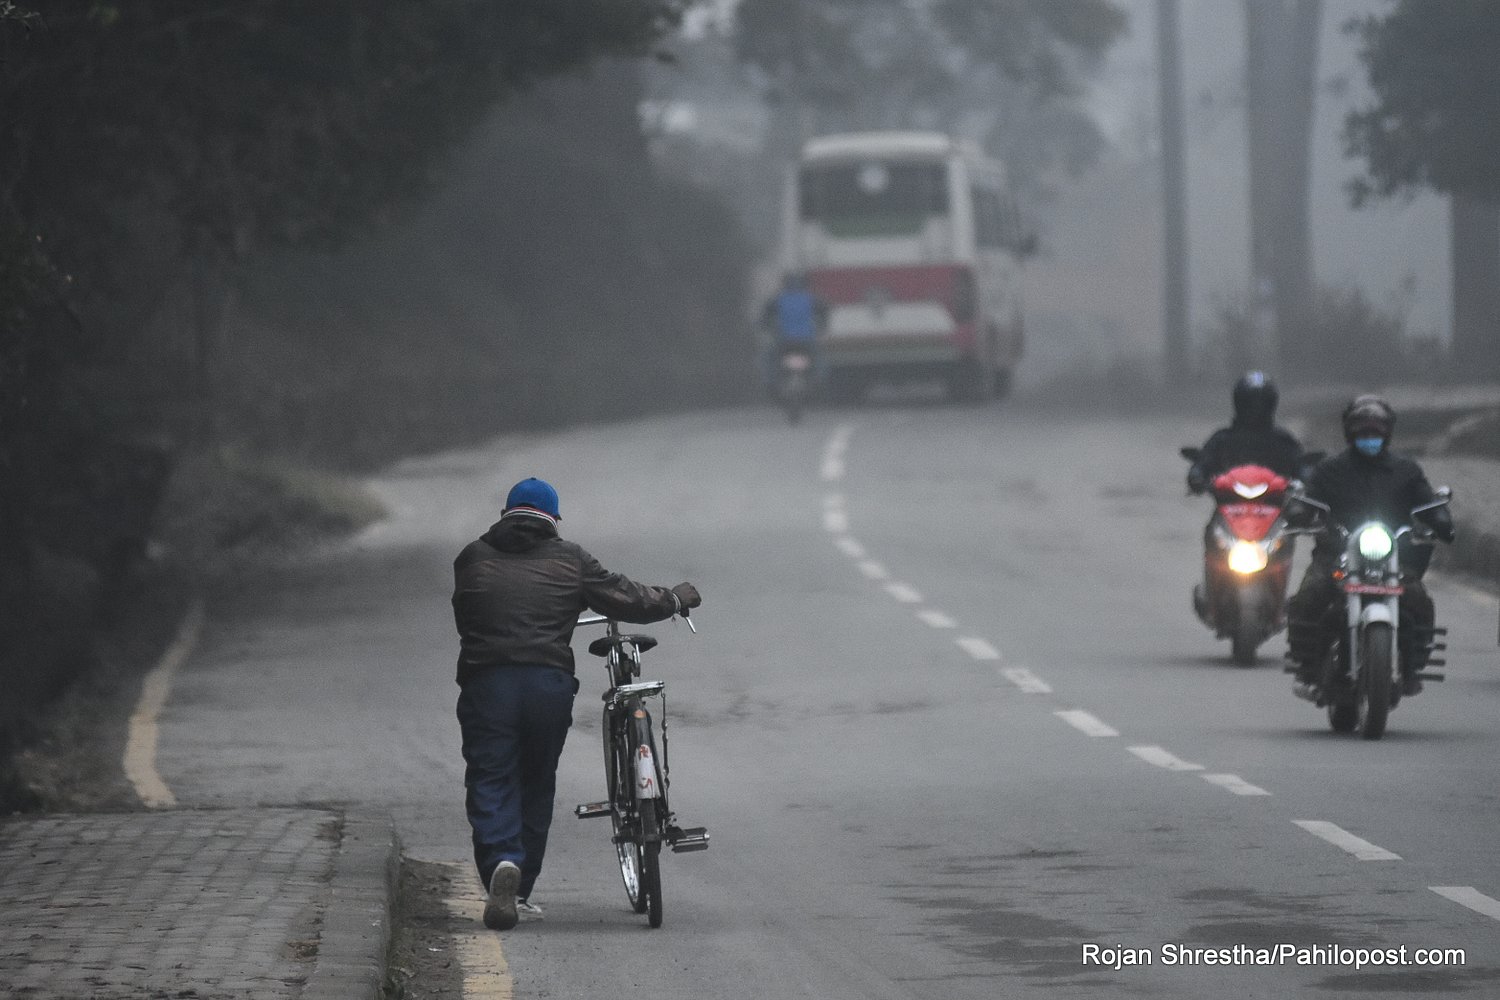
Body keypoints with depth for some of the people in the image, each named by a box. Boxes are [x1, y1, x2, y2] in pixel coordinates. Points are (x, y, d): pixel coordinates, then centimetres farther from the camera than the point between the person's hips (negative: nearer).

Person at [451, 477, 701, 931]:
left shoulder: (473, 558, 12)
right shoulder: (568, 561, 10)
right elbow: (621, 596, 13)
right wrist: (674, 600, 30)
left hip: (486, 683, -1)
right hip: (549, 683, 1)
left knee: (490, 781, -1)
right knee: (536, 785, 14)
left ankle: (501, 863, -28)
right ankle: (520, 890, 17)